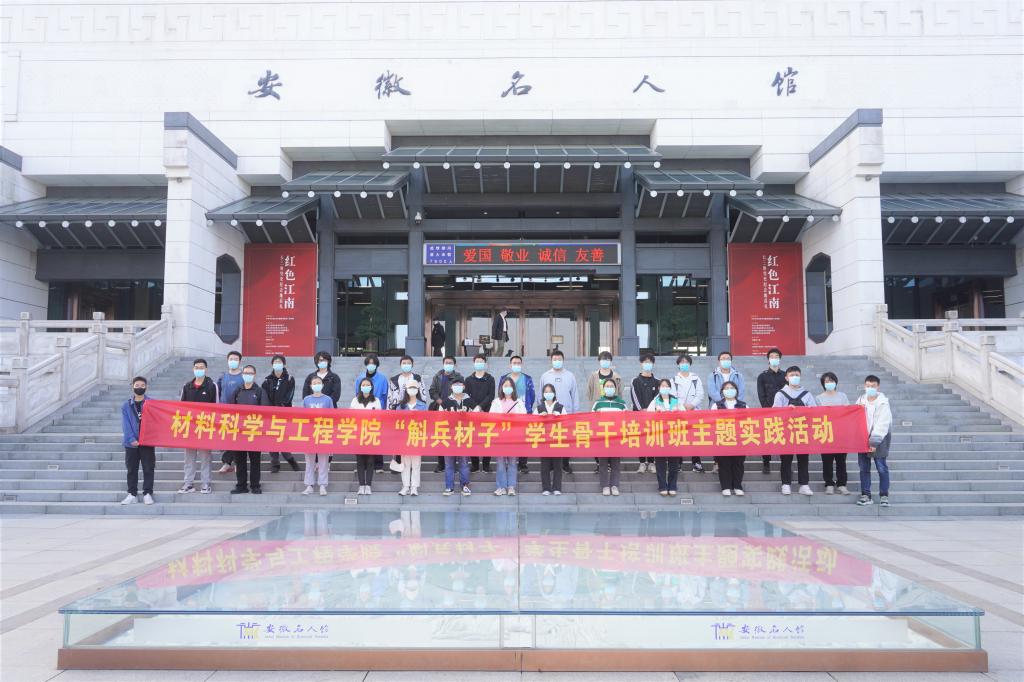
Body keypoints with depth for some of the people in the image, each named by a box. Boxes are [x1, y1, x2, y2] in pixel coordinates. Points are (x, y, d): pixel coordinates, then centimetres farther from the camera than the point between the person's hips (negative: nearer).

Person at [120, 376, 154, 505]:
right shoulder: (126, 406, 4)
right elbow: (126, 425, -3)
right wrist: (132, 439, -15)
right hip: (131, 443, 1)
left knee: (148, 469, 1)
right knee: (132, 470, 7)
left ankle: (147, 494, 7)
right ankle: (132, 495, 14)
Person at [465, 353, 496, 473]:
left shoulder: (490, 379, 7)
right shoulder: (469, 379, 11)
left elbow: (491, 396, -2)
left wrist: (480, 406, -13)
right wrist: (474, 408, -9)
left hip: (486, 412, -1)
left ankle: (486, 464, 3)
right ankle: (474, 464, 6)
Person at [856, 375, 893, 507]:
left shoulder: (883, 403, -6)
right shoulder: (860, 401, 7)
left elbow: (882, 424, -12)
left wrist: (874, 441, -17)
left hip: (879, 439, -4)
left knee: (882, 468, -3)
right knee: (864, 468, 6)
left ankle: (884, 496, 6)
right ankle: (865, 495, 11)